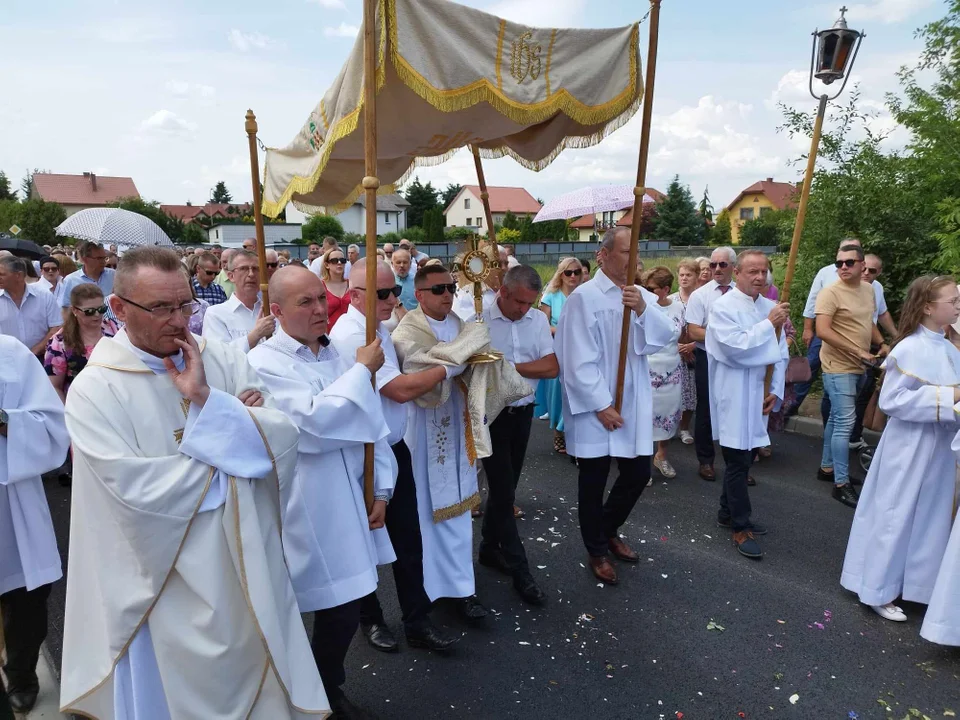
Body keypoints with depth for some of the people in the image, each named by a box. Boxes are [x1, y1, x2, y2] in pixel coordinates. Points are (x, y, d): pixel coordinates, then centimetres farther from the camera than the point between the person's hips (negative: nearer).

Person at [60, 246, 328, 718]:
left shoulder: (225, 361, -3)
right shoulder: (94, 390, -11)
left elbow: (286, 441, -13)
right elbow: (138, 490, -22)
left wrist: (208, 401, -24)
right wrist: (237, 443, -14)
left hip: (249, 569, 3)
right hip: (173, 588, -3)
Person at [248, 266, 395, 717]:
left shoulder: (340, 355, 7)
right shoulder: (264, 364, -12)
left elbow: (372, 426, 9)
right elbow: (312, 424, -26)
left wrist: (381, 491, 4)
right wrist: (362, 371, -17)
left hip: (349, 507, 6)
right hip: (301, 514, -6)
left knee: (345, 610, 18)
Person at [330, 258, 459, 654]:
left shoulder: (378, 326, 6)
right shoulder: (350, 335, -23)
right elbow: (400, 390, -25)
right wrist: (449, 364, -16)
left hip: (394, 448, 8)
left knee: (407, 537, 12)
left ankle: (417, 621, 26)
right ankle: (370, 618, 36)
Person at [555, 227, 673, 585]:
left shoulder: (641, 295, 7)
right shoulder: (584, 297, -13)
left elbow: (663, 336, -5)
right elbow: (579, 360, -16)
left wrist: (643, 309, -22)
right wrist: (601, 405, -17)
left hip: (634, 405, 6)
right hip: (595, 408, -6)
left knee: (638, 474, 14)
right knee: (594, 482, 8)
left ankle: (608, 529, 40)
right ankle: (597, 551, 29)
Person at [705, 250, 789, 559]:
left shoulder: (770, 307, 6)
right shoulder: (723, 307, -12)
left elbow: (781, 353, 10)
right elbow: (734, 348, -23)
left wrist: (776, 390, 2)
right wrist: (769, 324, -17)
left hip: (760, 396, 6)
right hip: (734, 398, -6)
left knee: (743, 458, 16)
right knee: (738, 462, 0)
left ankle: (727, 512, 33)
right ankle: (740, 527, 12)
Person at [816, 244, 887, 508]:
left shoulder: (868, 289, 9)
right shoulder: (831, 292, -15)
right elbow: (822, 331, -23)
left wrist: (882, 344, 6)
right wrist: (858, 351, -23)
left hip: (858, 367, 8)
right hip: (839, 367, -8)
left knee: (837, 419, 16)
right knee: (845, 422, -9)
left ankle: (827, 467, 29)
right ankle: (841, 484, -1)